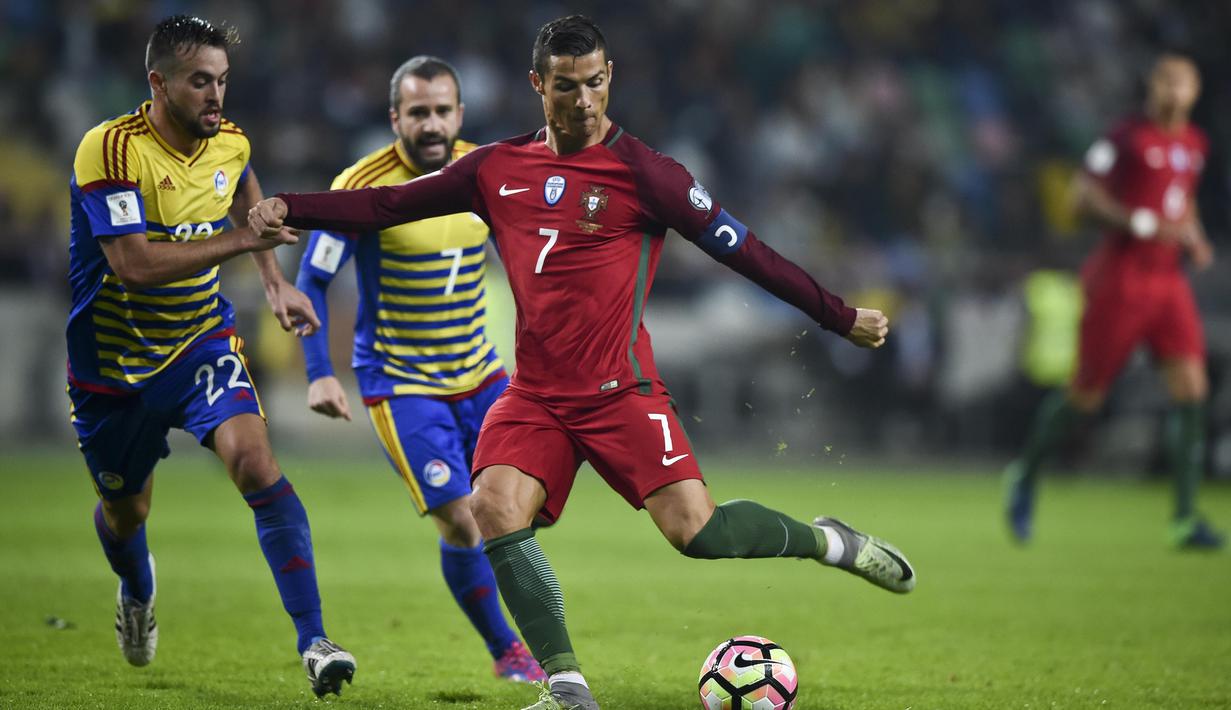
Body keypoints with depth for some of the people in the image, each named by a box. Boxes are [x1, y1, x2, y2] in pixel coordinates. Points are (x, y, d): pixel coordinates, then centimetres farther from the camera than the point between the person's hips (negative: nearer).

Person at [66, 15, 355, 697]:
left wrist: (276, 283, 16)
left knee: (255, 462, -23)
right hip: (114, 360, -2)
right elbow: (133, 262, -34)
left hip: (202, 341, 2)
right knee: (124, 511, 16)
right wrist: (241, 239, -35)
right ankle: (137, 592, 54)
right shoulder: (110, 149, -24)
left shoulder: (230, 143, -5)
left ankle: (313, 640, -26)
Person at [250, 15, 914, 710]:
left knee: (697, 530, -17)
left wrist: (840, 317, -3)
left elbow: (741, 248, -4)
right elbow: (390, 204, 14)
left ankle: (825, 541, 12)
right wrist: (291, 208, 3)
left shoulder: (640, 171, -6)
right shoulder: (498, 169, 8)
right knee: (496, 505, -21)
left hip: (620, 391, -4)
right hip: (534, 397, 4)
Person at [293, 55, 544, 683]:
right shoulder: (363, 188, -15)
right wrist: (319, 374, -17)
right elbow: (311, 282, -9)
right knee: (461, 522, -12)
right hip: (402, 384, -5)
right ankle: (504, 651, 9)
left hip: (480, 372, 5)